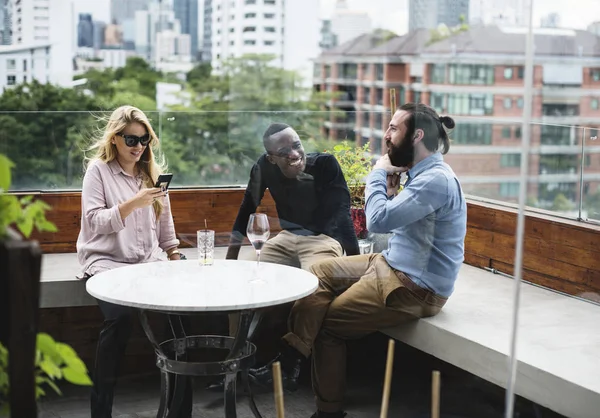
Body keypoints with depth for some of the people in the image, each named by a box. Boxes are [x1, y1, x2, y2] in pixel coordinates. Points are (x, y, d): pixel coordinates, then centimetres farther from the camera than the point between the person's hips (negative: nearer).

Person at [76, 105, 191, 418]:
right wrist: (131, 204, -20)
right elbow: (94, 221, -8)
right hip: (107, 260, -4)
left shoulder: (152, 172, 17)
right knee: (120, 315, -31)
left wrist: (174, 255, 13)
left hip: (148, 260, 4)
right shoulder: (98, 170, 2)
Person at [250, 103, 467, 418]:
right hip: (393, 265, 10)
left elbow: (378, 221, -30)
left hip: (415, 288, -10)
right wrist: (390, 190, -1)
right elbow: (391, 220, 16)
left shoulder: (435, 180, -23)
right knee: (320, 272, 3)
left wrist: (378, 175, -14)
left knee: (328, 323, -4)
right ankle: (292, 352, -4)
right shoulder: (422, 173, 8)